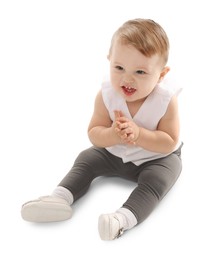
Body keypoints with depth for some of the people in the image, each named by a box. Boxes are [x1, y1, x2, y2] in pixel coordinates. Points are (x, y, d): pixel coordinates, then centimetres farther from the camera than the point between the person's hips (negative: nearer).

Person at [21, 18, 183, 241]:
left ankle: (123, 218, -44)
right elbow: (94, 134, -15)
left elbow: (169, 142, -24)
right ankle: (60, 198, -17)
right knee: (86, 159, -6)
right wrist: (113, 135, -38)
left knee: (158, 179, -30)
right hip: (115, 153, 4)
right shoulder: (106, 95, -21)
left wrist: (138, 134, -39)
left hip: (157, 157, -3)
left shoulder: (166, 99, -27)